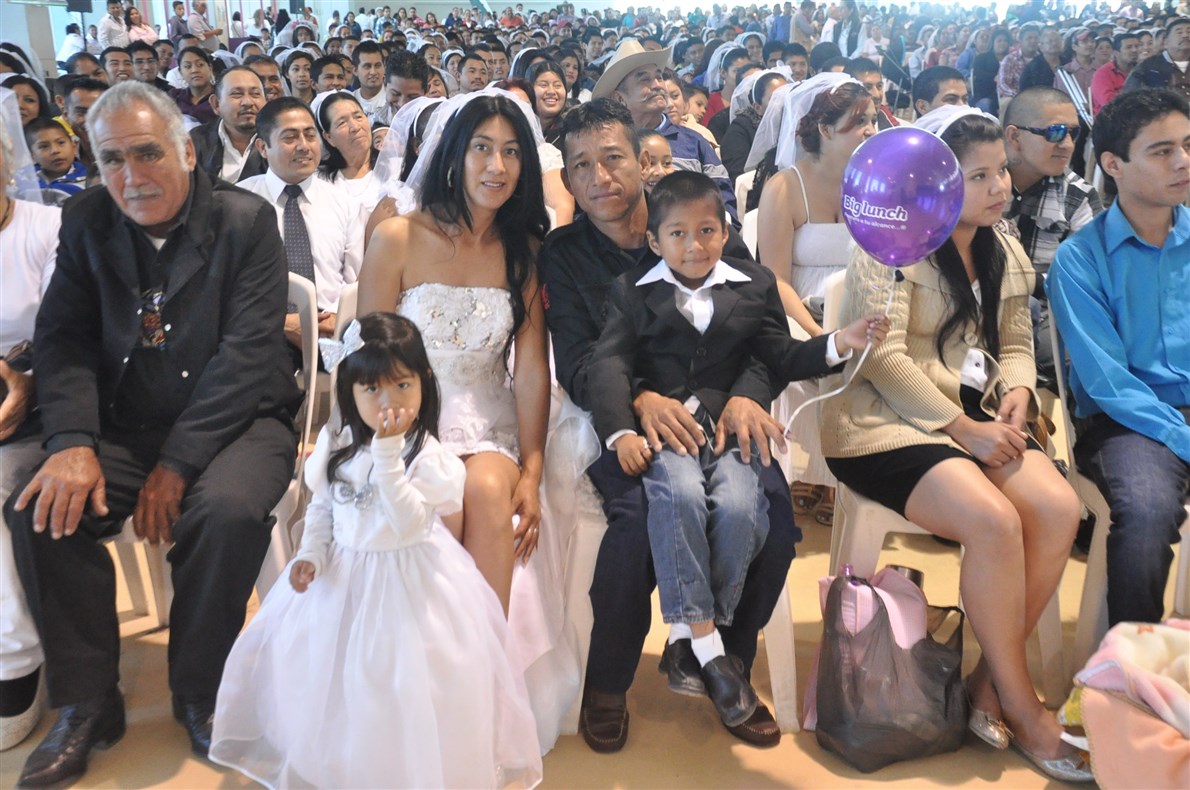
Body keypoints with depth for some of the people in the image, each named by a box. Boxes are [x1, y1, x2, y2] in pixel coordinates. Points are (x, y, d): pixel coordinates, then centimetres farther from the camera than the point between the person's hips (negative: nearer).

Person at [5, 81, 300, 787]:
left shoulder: (247, 222, -7)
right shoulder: (89, 224, 7)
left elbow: (246, 353, -14)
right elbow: (64, 339, 1)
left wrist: (177, 464, -20)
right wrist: (73, 442, -17)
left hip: (233, 422, -4)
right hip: (124, 429, 4)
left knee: (227, 511, -33)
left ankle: (200, 695, -7)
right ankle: (88, 703, -1)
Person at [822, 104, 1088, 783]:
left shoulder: (1006, 253, 16)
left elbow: (1016, 345, 21)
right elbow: (883, 358, -14)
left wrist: (1017, 392, -3)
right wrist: (962, 427, -17)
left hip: (975, 416, 7)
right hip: (887, 424, -7)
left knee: (1059, 508, -21)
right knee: (995, 520, -29)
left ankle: (990, 681, -6)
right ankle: (1022, 706, -9)